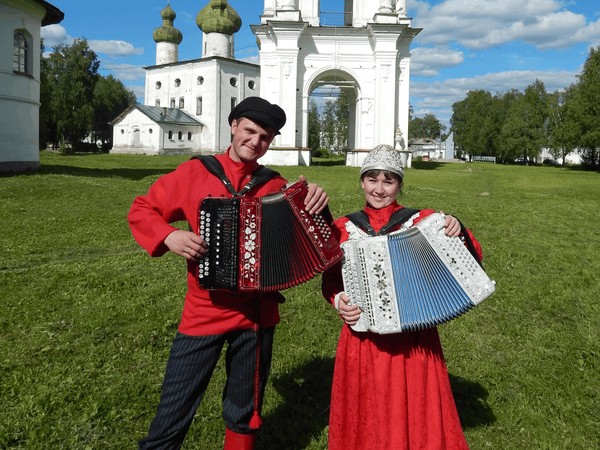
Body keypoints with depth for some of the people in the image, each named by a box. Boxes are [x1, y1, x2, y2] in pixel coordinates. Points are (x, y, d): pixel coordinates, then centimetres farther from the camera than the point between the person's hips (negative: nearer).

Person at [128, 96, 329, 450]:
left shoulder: (276, 185, 3)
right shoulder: (196, 172, 0)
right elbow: (142, 210, 4)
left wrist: (317, 203, -19)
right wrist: (169, 237, -15)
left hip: (257, 312, 2)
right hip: (204, 310, -1)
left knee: (245, 414, 17)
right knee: (174, 411, 5)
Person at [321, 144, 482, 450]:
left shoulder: (422, 221, -2)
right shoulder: (343, 228, 0)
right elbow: (331, 280, 8)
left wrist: (459, 233, -19)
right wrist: (338, 301, -11)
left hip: (415, 339, -1)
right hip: (364, 340, 1)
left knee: (416, 417, 13)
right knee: (366, 419, 15)